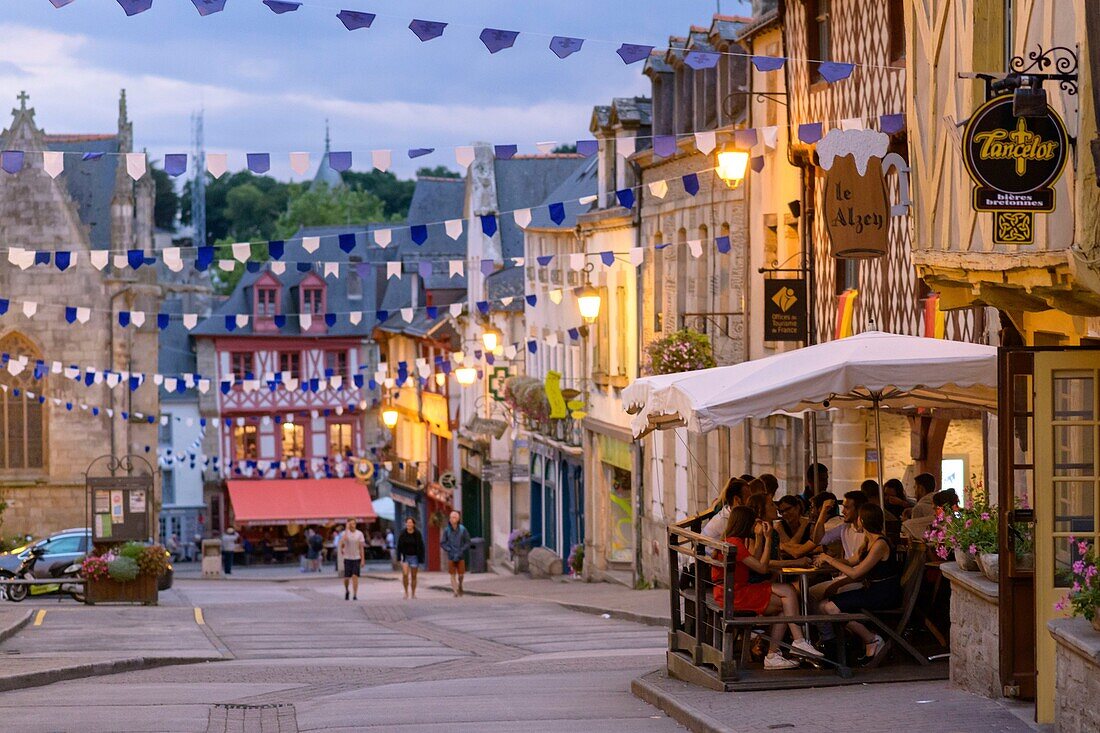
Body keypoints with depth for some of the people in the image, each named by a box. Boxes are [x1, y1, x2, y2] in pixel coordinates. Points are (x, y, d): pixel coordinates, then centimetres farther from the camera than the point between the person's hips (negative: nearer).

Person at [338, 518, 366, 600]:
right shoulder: (345, 533, -1)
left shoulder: (359, 534, 2)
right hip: (347, 558, 0)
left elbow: (361, 547, 3)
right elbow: (343, 541, -23)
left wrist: (362, 560, -1)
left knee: (355, 576, -9)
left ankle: (355, 595, -8)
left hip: (357, 558, 0)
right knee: (347, 577, 1)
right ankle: (346, 591, 30)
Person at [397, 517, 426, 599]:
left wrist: (421, 559, -6)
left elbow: (421, 547, -2)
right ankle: (406, 592, -1)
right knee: (405, 574, -16)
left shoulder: (417, 534, -5)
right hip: (405, 556, 0)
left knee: (413, 576, 6)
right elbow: (399, 546, 3)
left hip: (414, 556, 0)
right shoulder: (403, 534, -3)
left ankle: (413, 593, 17)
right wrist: (399, 558, -4)